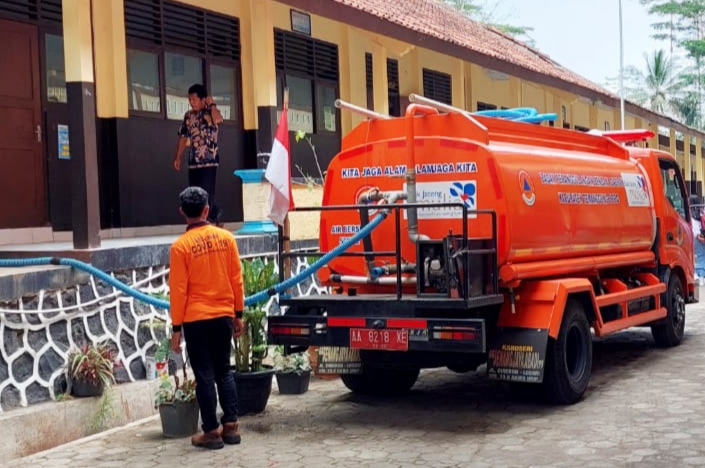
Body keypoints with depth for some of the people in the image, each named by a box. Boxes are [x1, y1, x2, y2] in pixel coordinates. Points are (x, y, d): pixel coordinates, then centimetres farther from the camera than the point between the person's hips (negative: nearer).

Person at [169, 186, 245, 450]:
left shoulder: (181, 245, -10)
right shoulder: (226, 238, 0)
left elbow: (178, 289, -9)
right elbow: (237, 279, 3)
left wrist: (176, 327, -2)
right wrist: (238, 314, 12)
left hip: (196, 319, -3)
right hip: (223, 316, 4)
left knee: (205, 375, 3)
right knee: (223, 371, 15)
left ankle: (211, 432, 6)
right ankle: (231, 426, 14)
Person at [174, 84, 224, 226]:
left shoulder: (211, 113, -4)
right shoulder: (188, 116, 12)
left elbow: (218, 120, -29)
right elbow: (183, 137, 16)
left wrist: (212, 104, -14)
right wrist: (178, 157, 14)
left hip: (209, 161, -6)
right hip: (193, 161, 6)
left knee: (207, 194, -8)